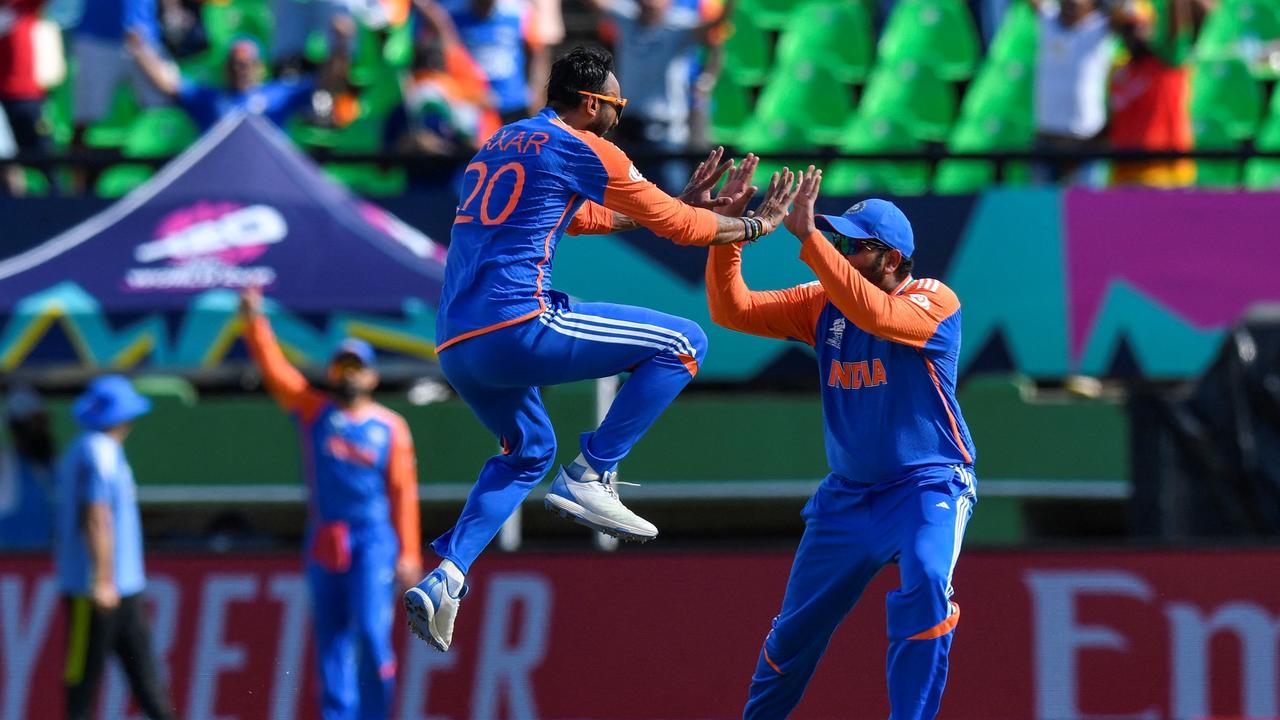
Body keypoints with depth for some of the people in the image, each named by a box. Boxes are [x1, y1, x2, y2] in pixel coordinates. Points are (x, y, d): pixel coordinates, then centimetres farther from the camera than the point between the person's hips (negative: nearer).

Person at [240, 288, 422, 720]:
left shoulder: (391, 428, 4)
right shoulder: (313, 411, 8)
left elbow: (403, 492, 0)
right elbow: (274, 369, -2)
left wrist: (409, 553, -5)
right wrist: (254, 322, -17)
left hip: (373, 541, -3)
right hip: (324, 539, 3)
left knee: (372, 633, -13)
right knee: (330, 639, 3)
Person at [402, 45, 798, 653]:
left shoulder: (502, 143, 25)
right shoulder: (580, 147, 0)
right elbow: (676, 226, 4)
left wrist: (681, 204, 40)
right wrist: (755, 225, 20)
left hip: (453, 345, 9)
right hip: (516, 327, -9)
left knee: (529, 450, 32)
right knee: (682, 344, -1)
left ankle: (445, 576, 16)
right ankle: (591, 477, -5)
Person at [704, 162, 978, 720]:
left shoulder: (935, 302, -14)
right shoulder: (823, 303, 3)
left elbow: (872, 312, -34)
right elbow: (732, 309, -1)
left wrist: (807, 236, -35)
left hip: (928, 486, -6)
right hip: (847, 496, 6)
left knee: (925, 586, -32)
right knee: (796, 627, 13)